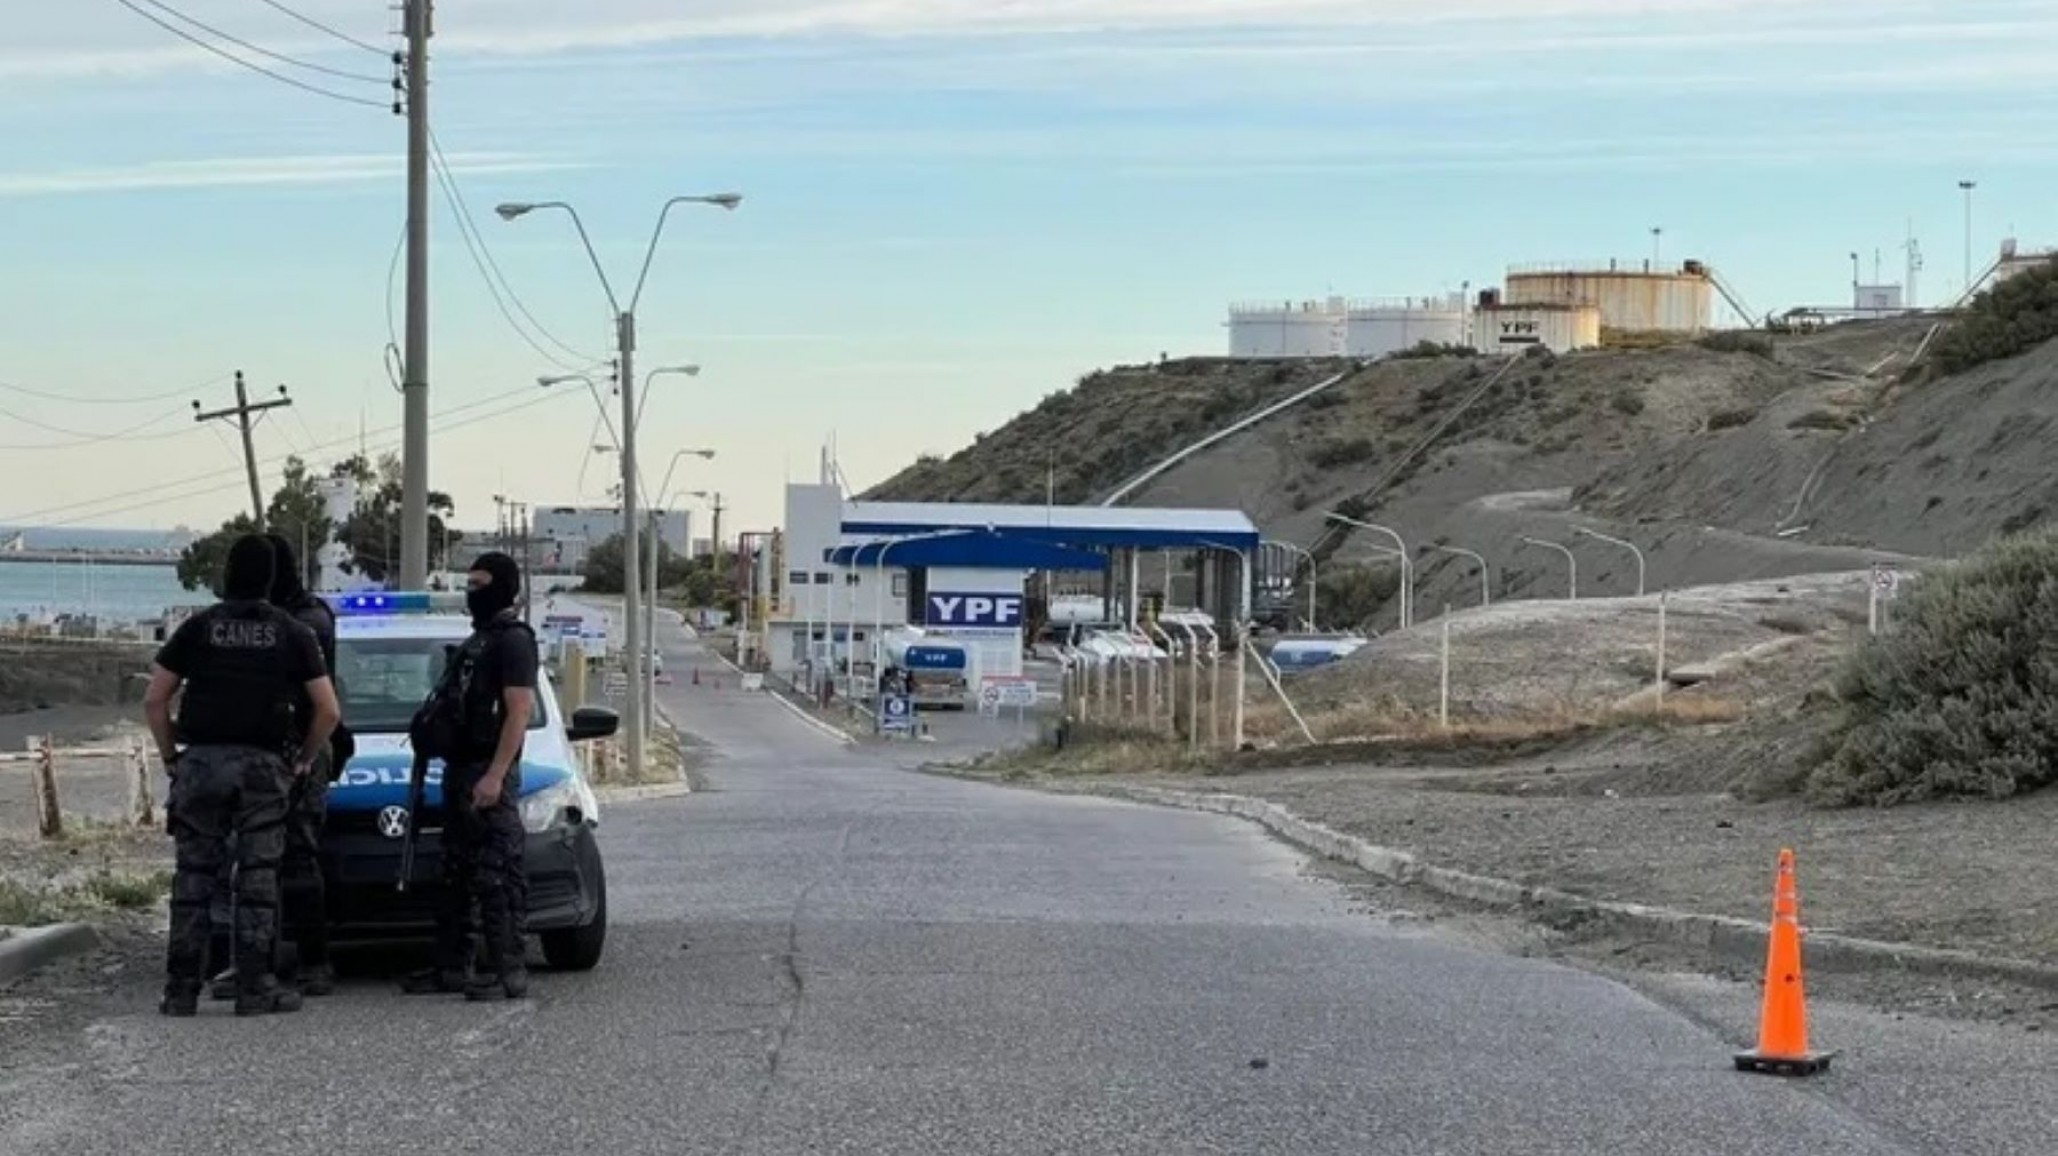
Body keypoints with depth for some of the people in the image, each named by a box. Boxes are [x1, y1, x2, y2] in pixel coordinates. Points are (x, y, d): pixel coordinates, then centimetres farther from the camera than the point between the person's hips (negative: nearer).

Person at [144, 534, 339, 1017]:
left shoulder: (198, 628, 5)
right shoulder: (292, 634, 5)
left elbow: (154, 700, 2)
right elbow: (328, 710, 2)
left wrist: (171, 756, 12)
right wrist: (304, 759, 15)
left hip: (201, 762, 1)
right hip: (262, 765, 0)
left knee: (193, 877, 4)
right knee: (258, 879, 2)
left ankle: (181, 991, 3)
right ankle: (254, 989, 0)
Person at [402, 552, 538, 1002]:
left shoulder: (513, 640, -10)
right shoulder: (477, 640, 21)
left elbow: (520, 710, -18)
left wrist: (495, 775, -24)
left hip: (490, 774, -10)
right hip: (460, 770, 10)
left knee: (497, 875, -11)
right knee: (456, 874, 12)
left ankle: (509, 971, -11)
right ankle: (451, 966, 17)